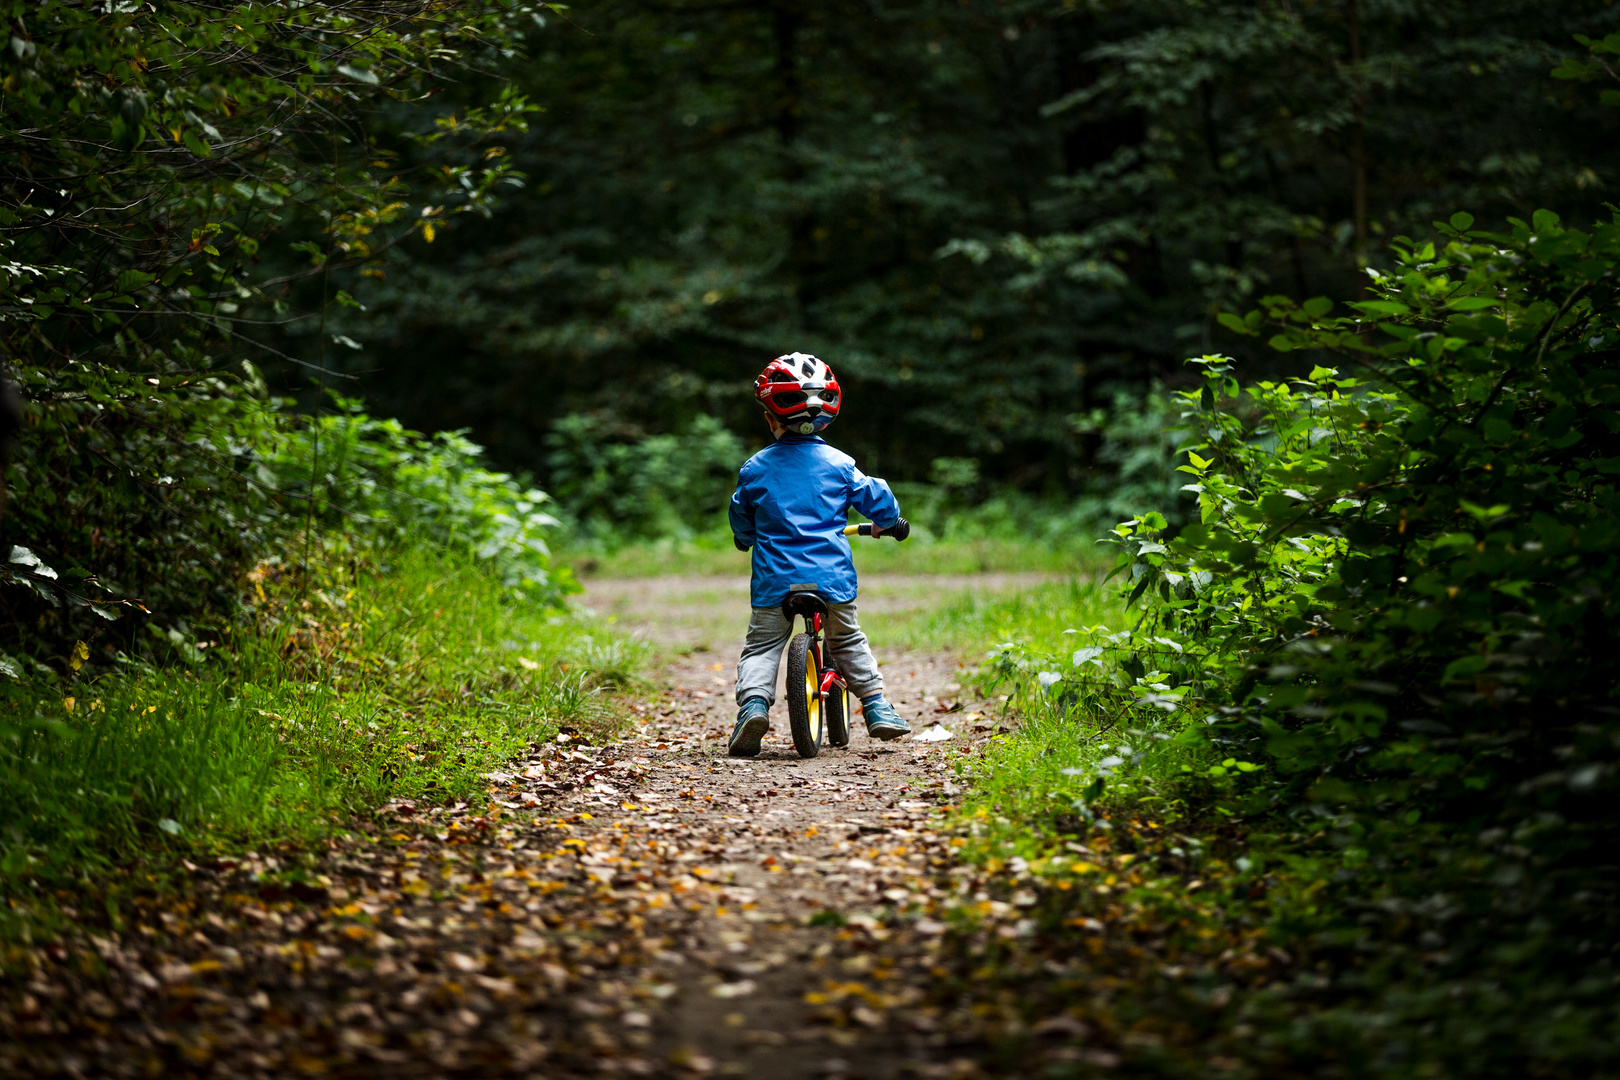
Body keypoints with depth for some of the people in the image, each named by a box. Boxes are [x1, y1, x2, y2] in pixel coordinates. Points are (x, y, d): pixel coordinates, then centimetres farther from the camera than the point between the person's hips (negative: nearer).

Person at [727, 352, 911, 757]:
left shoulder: (755, 469, 1)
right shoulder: (838, 464, -1)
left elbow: (740, 523, 14)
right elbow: (876, 499, 5)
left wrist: (747, 539, 37)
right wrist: (886, 522, 27)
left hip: (774, 581, -1)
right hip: (832, 577, 1)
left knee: (760, 647, 8)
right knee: (848, 641, 19)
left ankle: (754, 700, -14)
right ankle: (876, 705, 17)